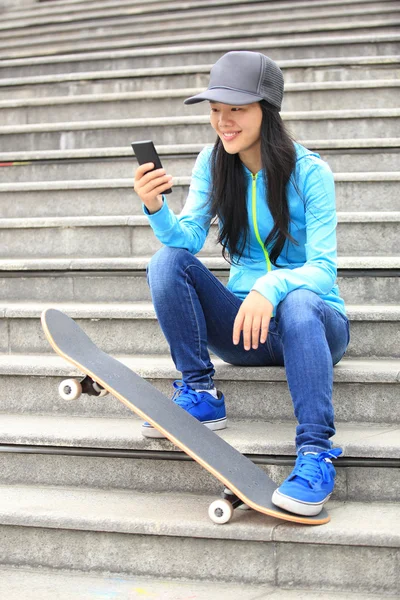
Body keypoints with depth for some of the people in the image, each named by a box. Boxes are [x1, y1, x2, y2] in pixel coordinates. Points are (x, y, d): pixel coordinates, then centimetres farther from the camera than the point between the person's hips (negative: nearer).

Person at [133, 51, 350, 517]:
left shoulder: (309, 171, -12)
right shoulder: (213, 164, 2)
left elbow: (322, 267, -20)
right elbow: (188, 240, -7)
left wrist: (272, 288, -41)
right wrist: (155, 208, -28)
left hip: (314, 321, -4)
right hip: (243, 320, 4)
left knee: (297, 303, -40)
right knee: (167, 262, -18)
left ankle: (316, 451, -38)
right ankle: (200, 395, -15)